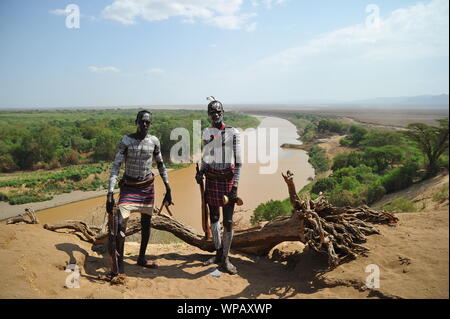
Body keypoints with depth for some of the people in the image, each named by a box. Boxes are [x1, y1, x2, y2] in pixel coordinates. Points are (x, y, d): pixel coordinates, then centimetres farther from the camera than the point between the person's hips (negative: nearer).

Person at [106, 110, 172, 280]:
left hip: (147, 186, 4)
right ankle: (119, 265, -4)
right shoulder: (126, 140, -11)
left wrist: (168, 188, 7)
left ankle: (142, 258, 30)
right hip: (129, 186, -3)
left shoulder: (154, 141, -2)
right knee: (120, 223, -15)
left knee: (146, 223, 11)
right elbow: (116, 167, -14)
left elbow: (160, 164, 9)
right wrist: (110, 193, -22)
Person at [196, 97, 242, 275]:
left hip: (228, 178, -4)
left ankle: (225, 259, 11)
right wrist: (200, 171, 1)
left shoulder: (233, 133, -6)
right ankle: (218, 253, 28)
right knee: (213, 218, 12)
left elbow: (238, 161, -7)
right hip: (211, 178, 4)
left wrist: (235, 185, -13)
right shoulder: (206, 133, 8)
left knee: (228, 221, -3)